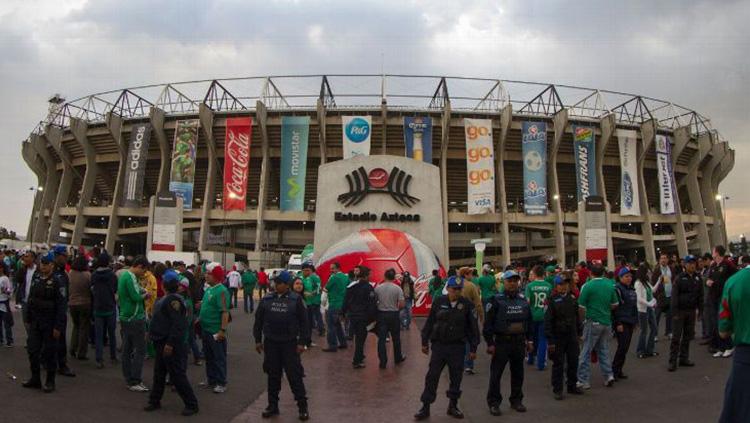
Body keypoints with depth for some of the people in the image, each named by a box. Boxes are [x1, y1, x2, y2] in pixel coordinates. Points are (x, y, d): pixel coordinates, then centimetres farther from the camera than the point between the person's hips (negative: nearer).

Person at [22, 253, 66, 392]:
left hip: (49, 323, -6)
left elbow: (61, 306, -14)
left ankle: (50, 381, 14)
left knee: (50, 352, 2)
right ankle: (35, 379, 22)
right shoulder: (36, 278, 6)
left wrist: (58, 327, -16)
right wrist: (27, 319, 11)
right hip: (35, 322, 6)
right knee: (32, 350, 9)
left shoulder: (56, 282, -12)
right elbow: (29, 299, 14)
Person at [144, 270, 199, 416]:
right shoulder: (166, 298, 11)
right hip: (162, 343, 10)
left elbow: (178, 324, -27)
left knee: (177, 375, -5)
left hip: (172, 345, -10)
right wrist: (152, 332, 22)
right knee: (159, 373, 18)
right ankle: (154, 401, 32)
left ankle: (191, 404, 4)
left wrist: (170, 343, -28)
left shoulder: (173, 299, -21)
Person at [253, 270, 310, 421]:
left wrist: (302, 342, -6)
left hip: (289, 343, -3)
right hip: (270, 342, 3)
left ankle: (302, 406, 10)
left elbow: (304, 322, -3)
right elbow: (258, 321, 9)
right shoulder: (266, 300, 3)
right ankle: (273, 405, 23)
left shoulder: (296, 300, -5)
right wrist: (258, 340, 7)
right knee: (273, 375, 11)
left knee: (294, 375, 0)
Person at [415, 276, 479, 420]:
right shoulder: (439, 302, -2)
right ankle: (425, 407, 10)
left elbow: (473, 327, 0)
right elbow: (429, 322, 6)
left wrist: (473, 348, 1)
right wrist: (425, 342, 7)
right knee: (432, 377, 1)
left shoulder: (467, 304, -4)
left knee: (456, 377, 9)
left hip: (457, 347, 0)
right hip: (438, 345, 0)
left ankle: (453, 406, 27)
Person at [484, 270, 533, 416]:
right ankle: (493, 403, 9)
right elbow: (488, 323, -9)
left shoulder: (523, 299, 8)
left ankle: (516, 400, 28)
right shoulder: (497, 300, -8)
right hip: (501, 342, -5)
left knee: (518, 373, 14)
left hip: (519, 342, 5)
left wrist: (529, 340, 13)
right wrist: (490, 343, -12)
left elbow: (529, 321, 17)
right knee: (496, 374, -1)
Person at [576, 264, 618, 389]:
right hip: (607, 322, 5)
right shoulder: (610, 285, 4)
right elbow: (615, 304, 11)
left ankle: (583, 381, 2)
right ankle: (608, 375, 12)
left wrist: (583, 319, 6)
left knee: (586, 352, 0)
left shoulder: (587, 286, -11)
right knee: (604, 350, 17)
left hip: (593, 322, -5)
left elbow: (581, 307, -10)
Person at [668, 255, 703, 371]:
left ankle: (684, 358, 21)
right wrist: (675, 312, -15)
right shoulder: (680, 278, -9)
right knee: (676, 337, -3)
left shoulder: (698, 278, 5)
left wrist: (700, 309, 5)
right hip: (680, 311, -5)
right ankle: (672, 361, 0)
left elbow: (700, 295, 10)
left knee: (688, 336, 11)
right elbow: (674, 296, -11)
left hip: (691, 311, 5)